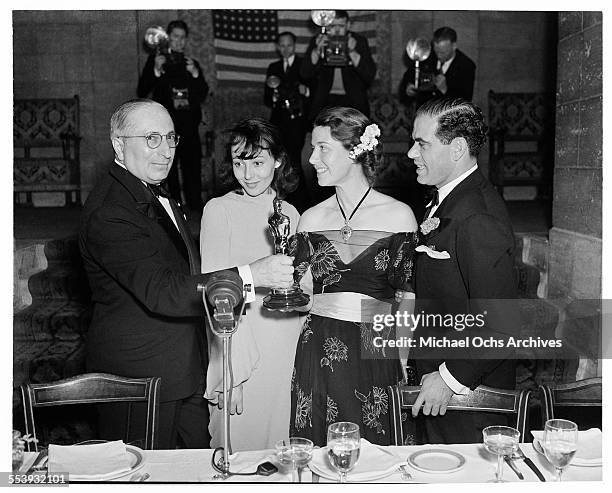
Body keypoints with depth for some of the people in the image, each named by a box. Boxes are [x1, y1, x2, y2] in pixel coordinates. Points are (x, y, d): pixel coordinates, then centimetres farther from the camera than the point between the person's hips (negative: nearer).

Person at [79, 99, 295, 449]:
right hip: (139, 377, -9)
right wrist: (250, 275, -36)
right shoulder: (109, 211, -22)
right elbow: (160, 292, -32)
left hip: (187, 370, 9)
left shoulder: (156, 195, 10)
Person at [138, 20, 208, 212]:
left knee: (193, 172, 0)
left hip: (189, 126, 2)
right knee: (168, 174, -2)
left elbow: (203, 95, 9)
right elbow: (142, 92, 1)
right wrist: (156, 70, -13)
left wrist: (195, 73, -7)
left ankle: (197, 214, 5)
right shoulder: (156, 59, 8)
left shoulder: (192, 63, 16)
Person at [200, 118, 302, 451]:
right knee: (240, 451, 4)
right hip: (240, 351, -4)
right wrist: (232, 372, -15)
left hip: (288, 352, 4)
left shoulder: (289, 213, 9)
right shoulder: (219, 210, -6)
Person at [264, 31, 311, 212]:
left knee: (293, 162, -15)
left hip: (297, 120, -4)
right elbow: (266, 98, 16)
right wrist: (273, 97, -5)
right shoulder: (273, 68, 19)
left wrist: (306, 91, -20)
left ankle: (301, 203, -5)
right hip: (279, 121, 4)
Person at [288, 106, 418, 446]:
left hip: (376, 354, -2)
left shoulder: (398, 215, -2)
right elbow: (301, 292, 10)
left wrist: (403, 364, -5)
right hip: (317, 352, 2)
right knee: (315, 453, 8)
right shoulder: (312, 219, 5)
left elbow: (408, 297, 0)